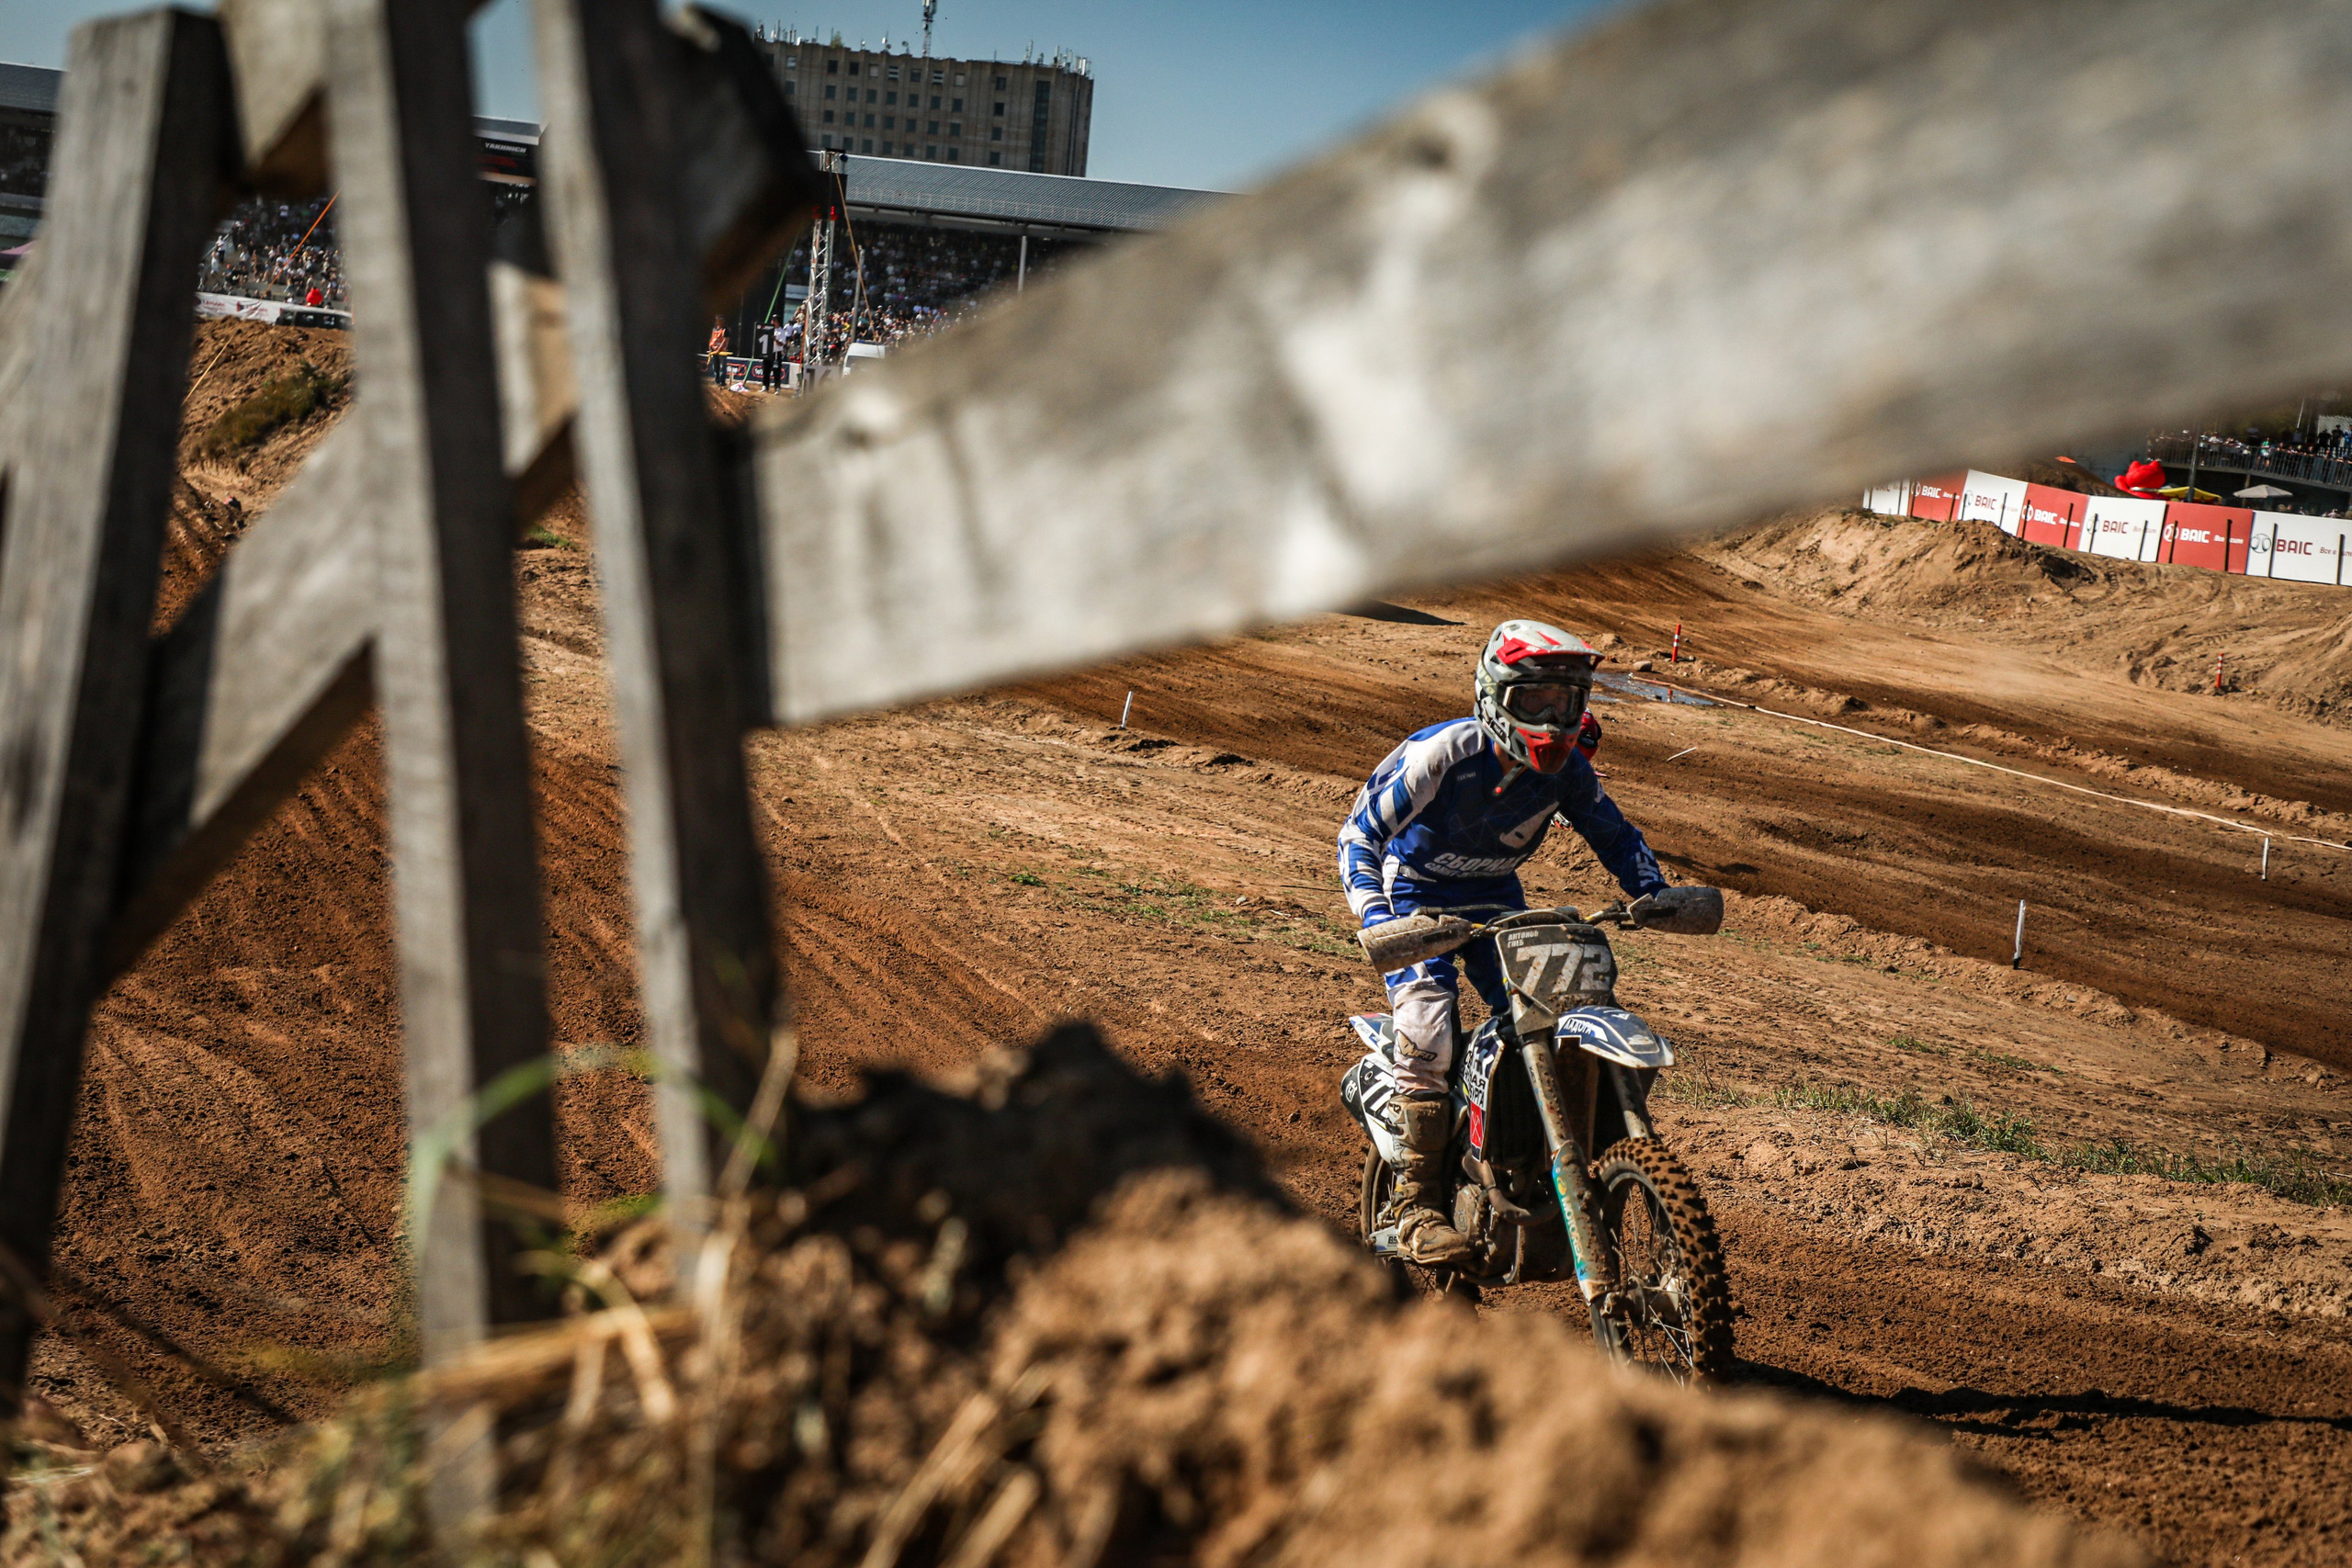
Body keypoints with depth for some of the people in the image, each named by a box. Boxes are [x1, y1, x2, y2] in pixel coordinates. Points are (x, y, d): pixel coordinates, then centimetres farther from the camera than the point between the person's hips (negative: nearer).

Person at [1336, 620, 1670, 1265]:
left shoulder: (1565, 766, -11)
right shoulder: (1442, 754, -26)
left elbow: (1613, 832, 6)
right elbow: (1359, 833, -21)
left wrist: (1651, 890, -12)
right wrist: (1376, 917, -36)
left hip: (1495, 896, 5)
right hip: (1416, 895, -5)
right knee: (1429, 1027, -24)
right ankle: (1417, 1209, -19)